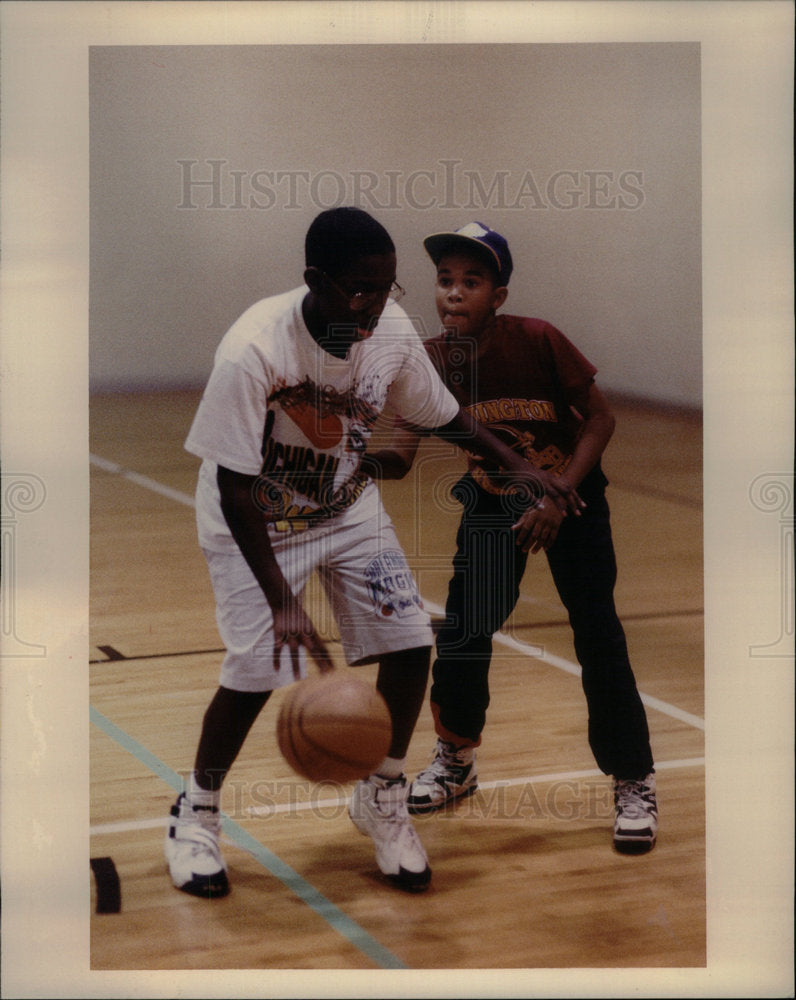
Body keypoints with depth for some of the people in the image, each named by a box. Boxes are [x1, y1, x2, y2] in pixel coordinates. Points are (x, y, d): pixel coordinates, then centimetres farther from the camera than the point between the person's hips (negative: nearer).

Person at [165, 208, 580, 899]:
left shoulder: (393, 330, -17)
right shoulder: (251, 352, -33)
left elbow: (442, 414, 4)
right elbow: (234, 489, -28)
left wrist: (514, 464, -7)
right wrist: (282, 602, -33)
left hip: (348, 506, 5)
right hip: (254, 521, -5)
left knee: (410, 644, -6)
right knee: (255, 671, -14)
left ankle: (382, 797, 19)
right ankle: (196, 812, 12)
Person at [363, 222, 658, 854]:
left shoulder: (537, 341, -25)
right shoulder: (433, 362, -15)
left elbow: (601, 418, -16)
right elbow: (401, 458, -17)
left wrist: (560, 497, -25)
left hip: (571, 496, -3)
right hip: (491, 500, 3)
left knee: (598, 639, -7)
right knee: (463, 634, -2)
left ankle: (634, 785, 7)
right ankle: (456, 762, 23)